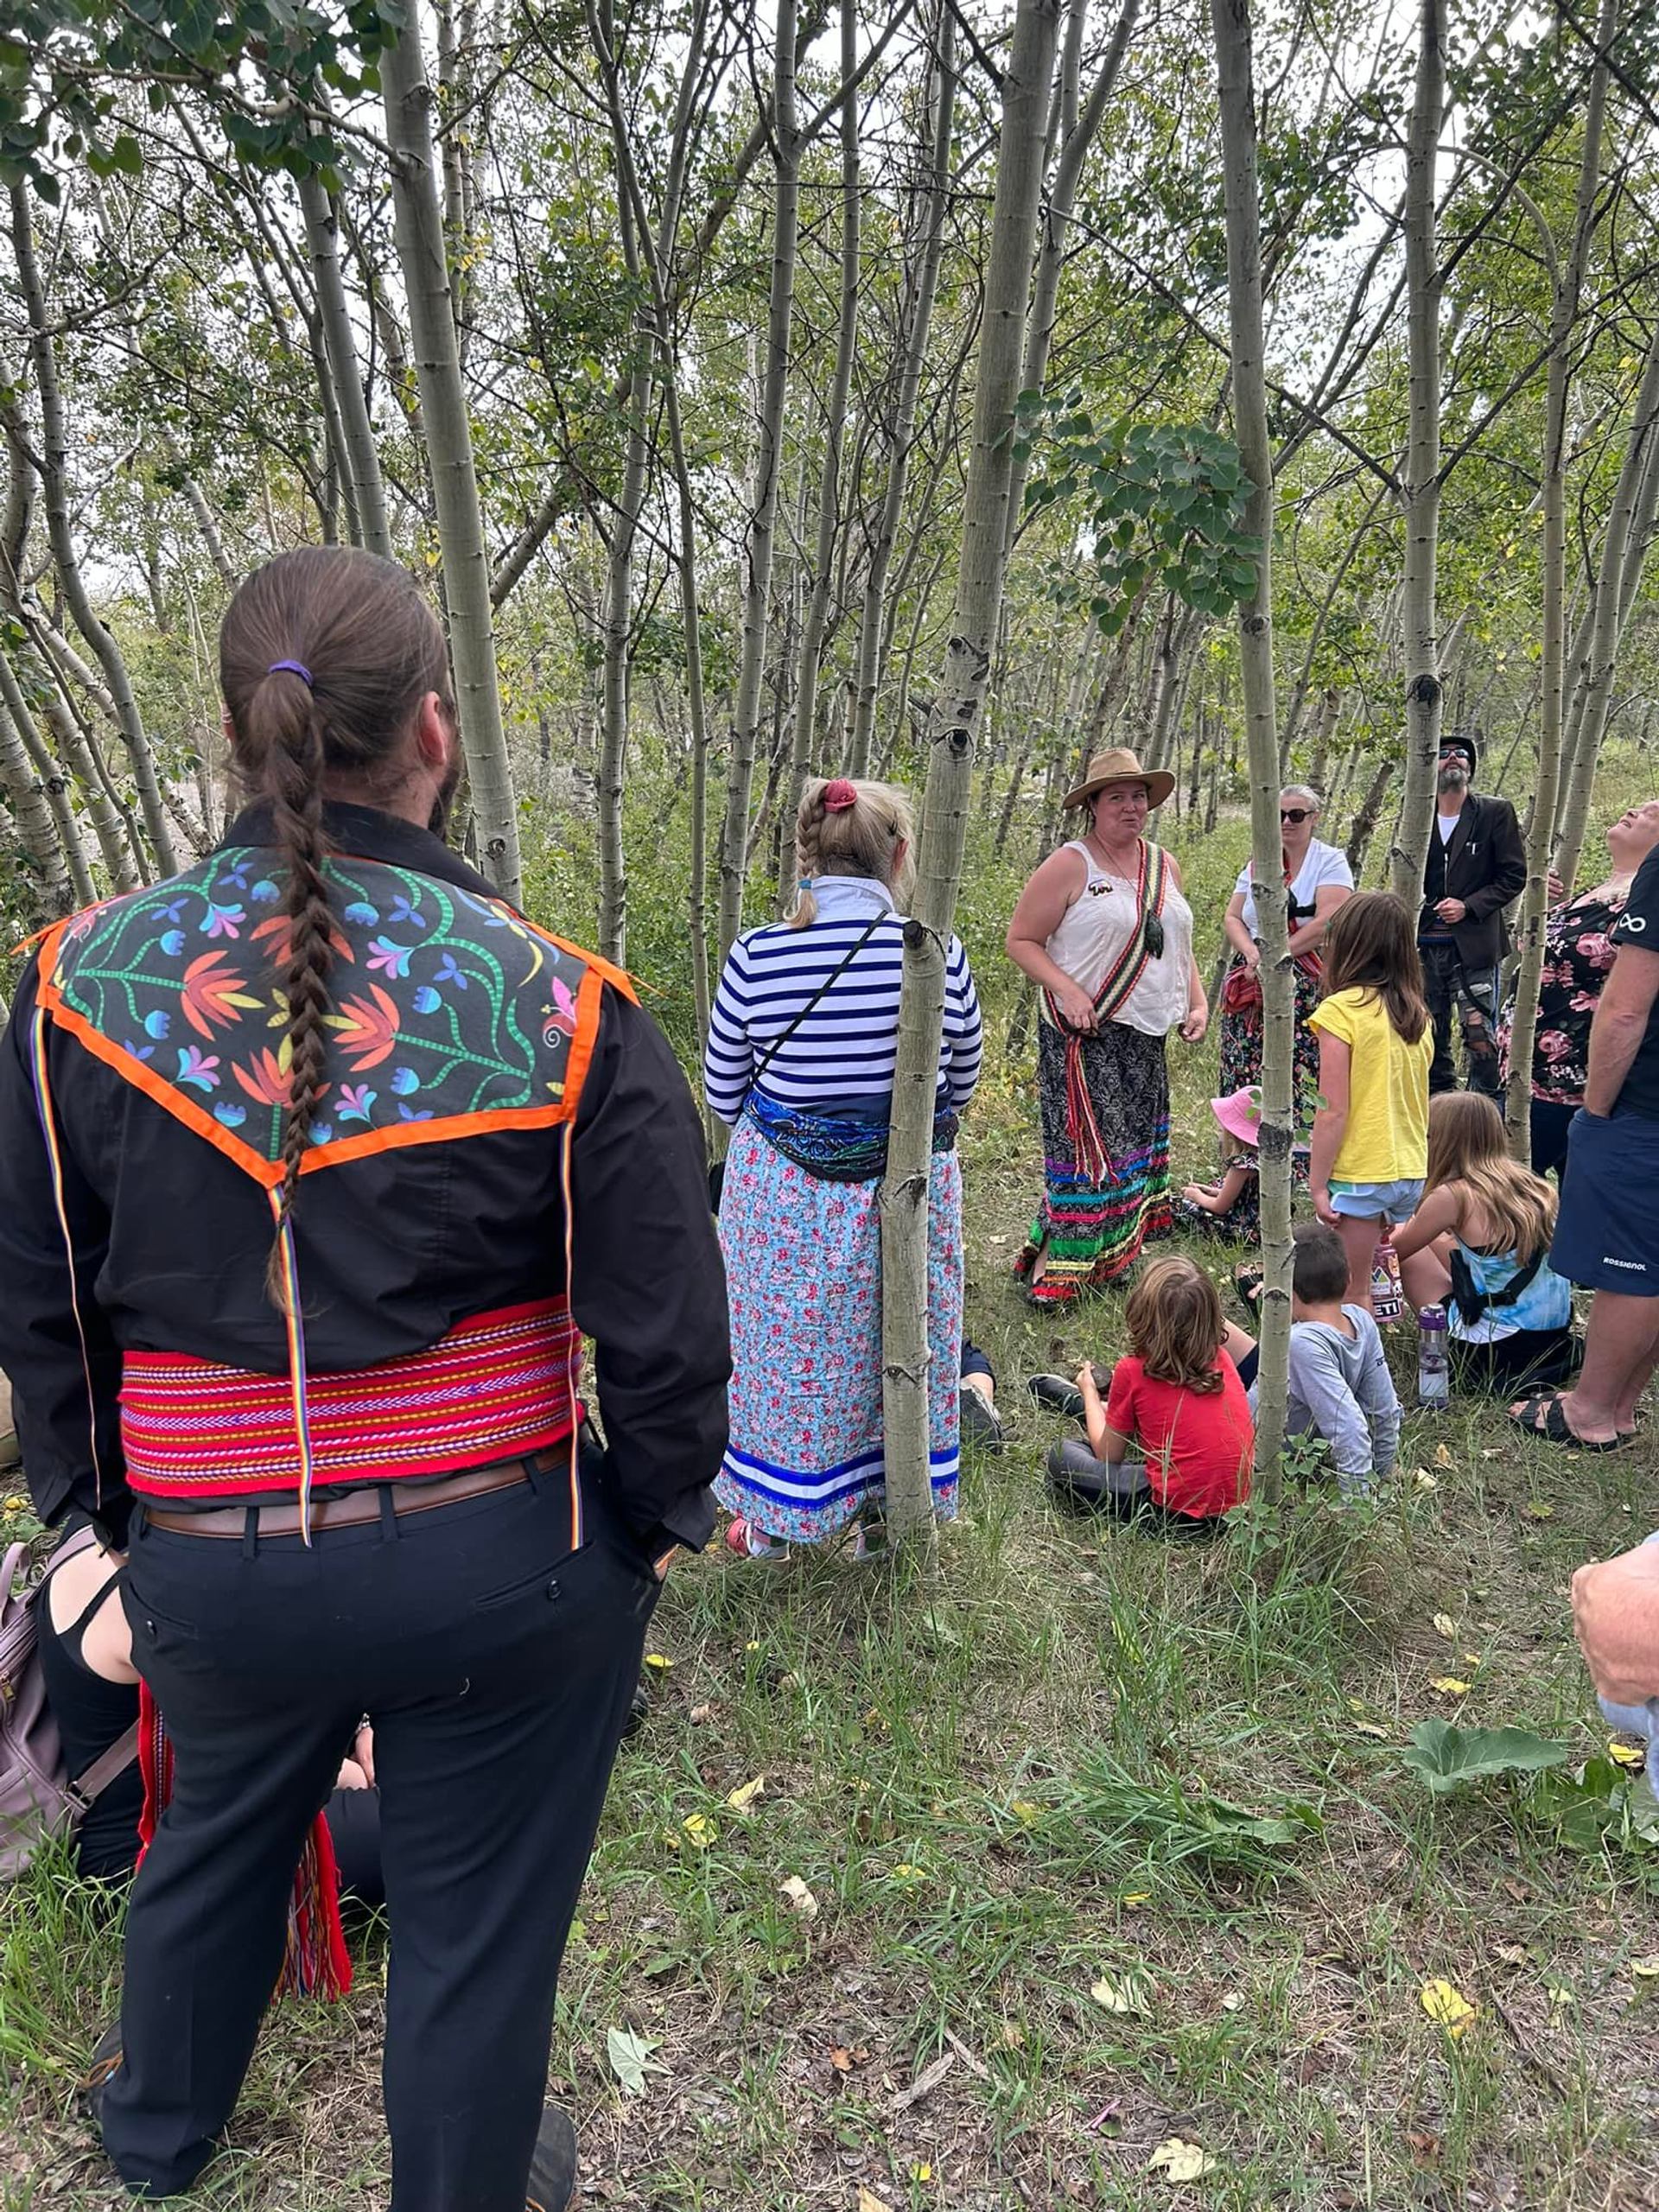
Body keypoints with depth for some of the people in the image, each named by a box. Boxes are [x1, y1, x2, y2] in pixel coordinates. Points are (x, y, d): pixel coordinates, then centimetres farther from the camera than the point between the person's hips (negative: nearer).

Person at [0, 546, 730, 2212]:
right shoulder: (558, 1006, -17)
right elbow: (663, 1324, -11)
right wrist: (659, 1519, 7)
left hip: (209, 1566, 4)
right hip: (495, 1569, -3)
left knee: (214, 1839, 32)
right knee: (476, 1913, 20)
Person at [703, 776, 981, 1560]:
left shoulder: (755, 956, -15)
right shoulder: (939, 956, -13)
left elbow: (722, 1094, -2)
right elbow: (960, 1087, 2)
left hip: (784, 1195, 0)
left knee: (786, 1346, 18)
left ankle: (771, 1523, 36)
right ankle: (882, 1515, 38)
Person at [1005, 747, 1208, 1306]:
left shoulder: (1164, 865, 14)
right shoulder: (1069, 866, -8)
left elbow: (1178, 945, 23)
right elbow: (1020, 940, -9)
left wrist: (1198, 1004, 10)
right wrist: (1068, 990, -21)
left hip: (1147, 1035, 8)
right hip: (1087, 1035, -8)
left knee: (1138, 1140, 13)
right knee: (1089, 1147, -10)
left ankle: (1111, 1257, 27)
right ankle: (1052, 1269, -2)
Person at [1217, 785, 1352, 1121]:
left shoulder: (1330, 862, 1)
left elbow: (1324, 924, -12)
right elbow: (1232, 918, 11)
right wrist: (1252, 953, -9)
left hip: (1306, 989, -4)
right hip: (1250, 992, 5)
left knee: (1300, 1082, -11)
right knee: (1245, 1081, 2)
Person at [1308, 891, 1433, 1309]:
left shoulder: (1341, 1010, -13)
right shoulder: (1416, 1012, 6)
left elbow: (1333, 1112, -16)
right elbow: (1417, 1100, 12)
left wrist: (1318, 1185, -10)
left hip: (1360, 1175, -6)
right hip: (1411, 1171, 7)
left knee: (1352, 1295, 3)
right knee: (1378, 1284, 19)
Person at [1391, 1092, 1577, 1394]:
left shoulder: (1452, 1196, -16)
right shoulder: (1526, 1182, 4)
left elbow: (1397, 1248, 2)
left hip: (1500, 1350, -7)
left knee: (1412, 1252, 7)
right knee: (1433, 1242, 19)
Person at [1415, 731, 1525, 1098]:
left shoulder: (1495, 813, 2)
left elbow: (1514, 876, 0)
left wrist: (1469, 906, -12)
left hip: (1473, 947, -4)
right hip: (1425, 946, 4)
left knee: (1480, 1037, -10)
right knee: (1430, 1040, 9)